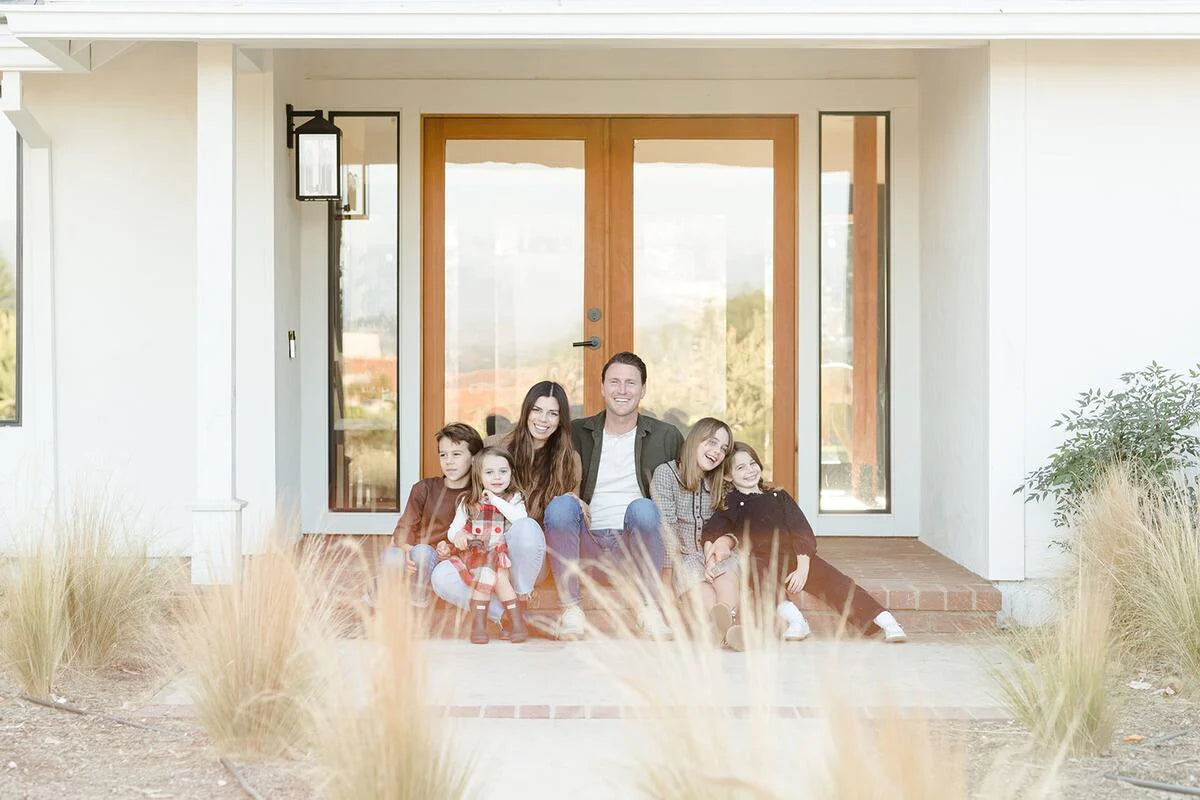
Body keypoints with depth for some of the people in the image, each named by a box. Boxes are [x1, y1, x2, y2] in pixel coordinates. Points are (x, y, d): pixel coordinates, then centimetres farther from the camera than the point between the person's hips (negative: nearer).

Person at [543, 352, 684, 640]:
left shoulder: (666, 437, 10)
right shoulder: (577, 433, 11)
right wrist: (573, 500, -7)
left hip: (635, 544, -1)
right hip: (587, 544, 1)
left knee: (643, 508, -31)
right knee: (561, 503, -27)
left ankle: (650, 609, -25)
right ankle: (571, 609, -28)